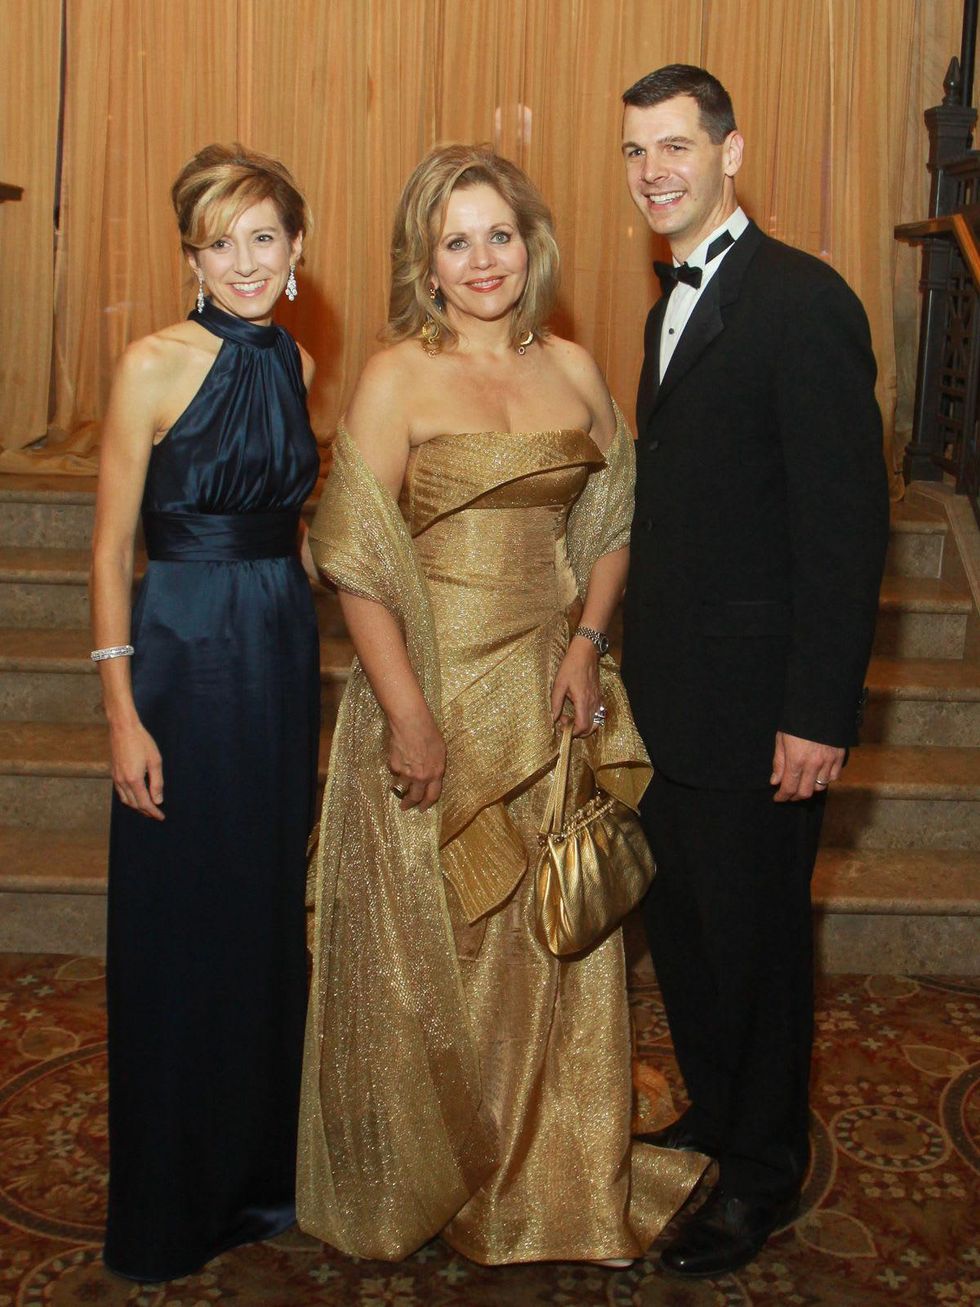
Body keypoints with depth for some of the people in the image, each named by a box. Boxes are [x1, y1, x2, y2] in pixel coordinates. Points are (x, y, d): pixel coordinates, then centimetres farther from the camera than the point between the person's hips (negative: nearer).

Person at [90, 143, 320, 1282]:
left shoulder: (294, 362, 8)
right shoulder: (155, 365, -10)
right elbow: (110, 548, -10)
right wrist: (122, 712, -14)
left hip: (284, 645, 6)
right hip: (183, 649, -6)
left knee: (275, 911, 15)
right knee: (180, 927, 4)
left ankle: (265, 1167, 34)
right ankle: (170, 1207, 23)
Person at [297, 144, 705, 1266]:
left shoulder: (571, 369, 7)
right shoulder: (397, 377, -7)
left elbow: (612, 523, 13)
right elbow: (358, 560, -12)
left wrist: (587, 642, -2)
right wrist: (407, 711, -17)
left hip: (546, 692, 5)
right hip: (433, 682, -4)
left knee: (549, 940, 14)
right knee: (425, 948, 8)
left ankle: (543, 1176, 34)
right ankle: (415, 1182, 30)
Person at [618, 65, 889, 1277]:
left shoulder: (803, 302, -15)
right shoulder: (673, 309, 13)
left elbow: (847, 520, -18)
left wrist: (819, 713, -19)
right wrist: (636, 658, 13)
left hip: (756, 705, -8)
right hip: (669, 695, 8)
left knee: (752, 936, 6)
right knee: (680, 922, 17)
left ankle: (760, 1174, 26)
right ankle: (713, 1118, 38)